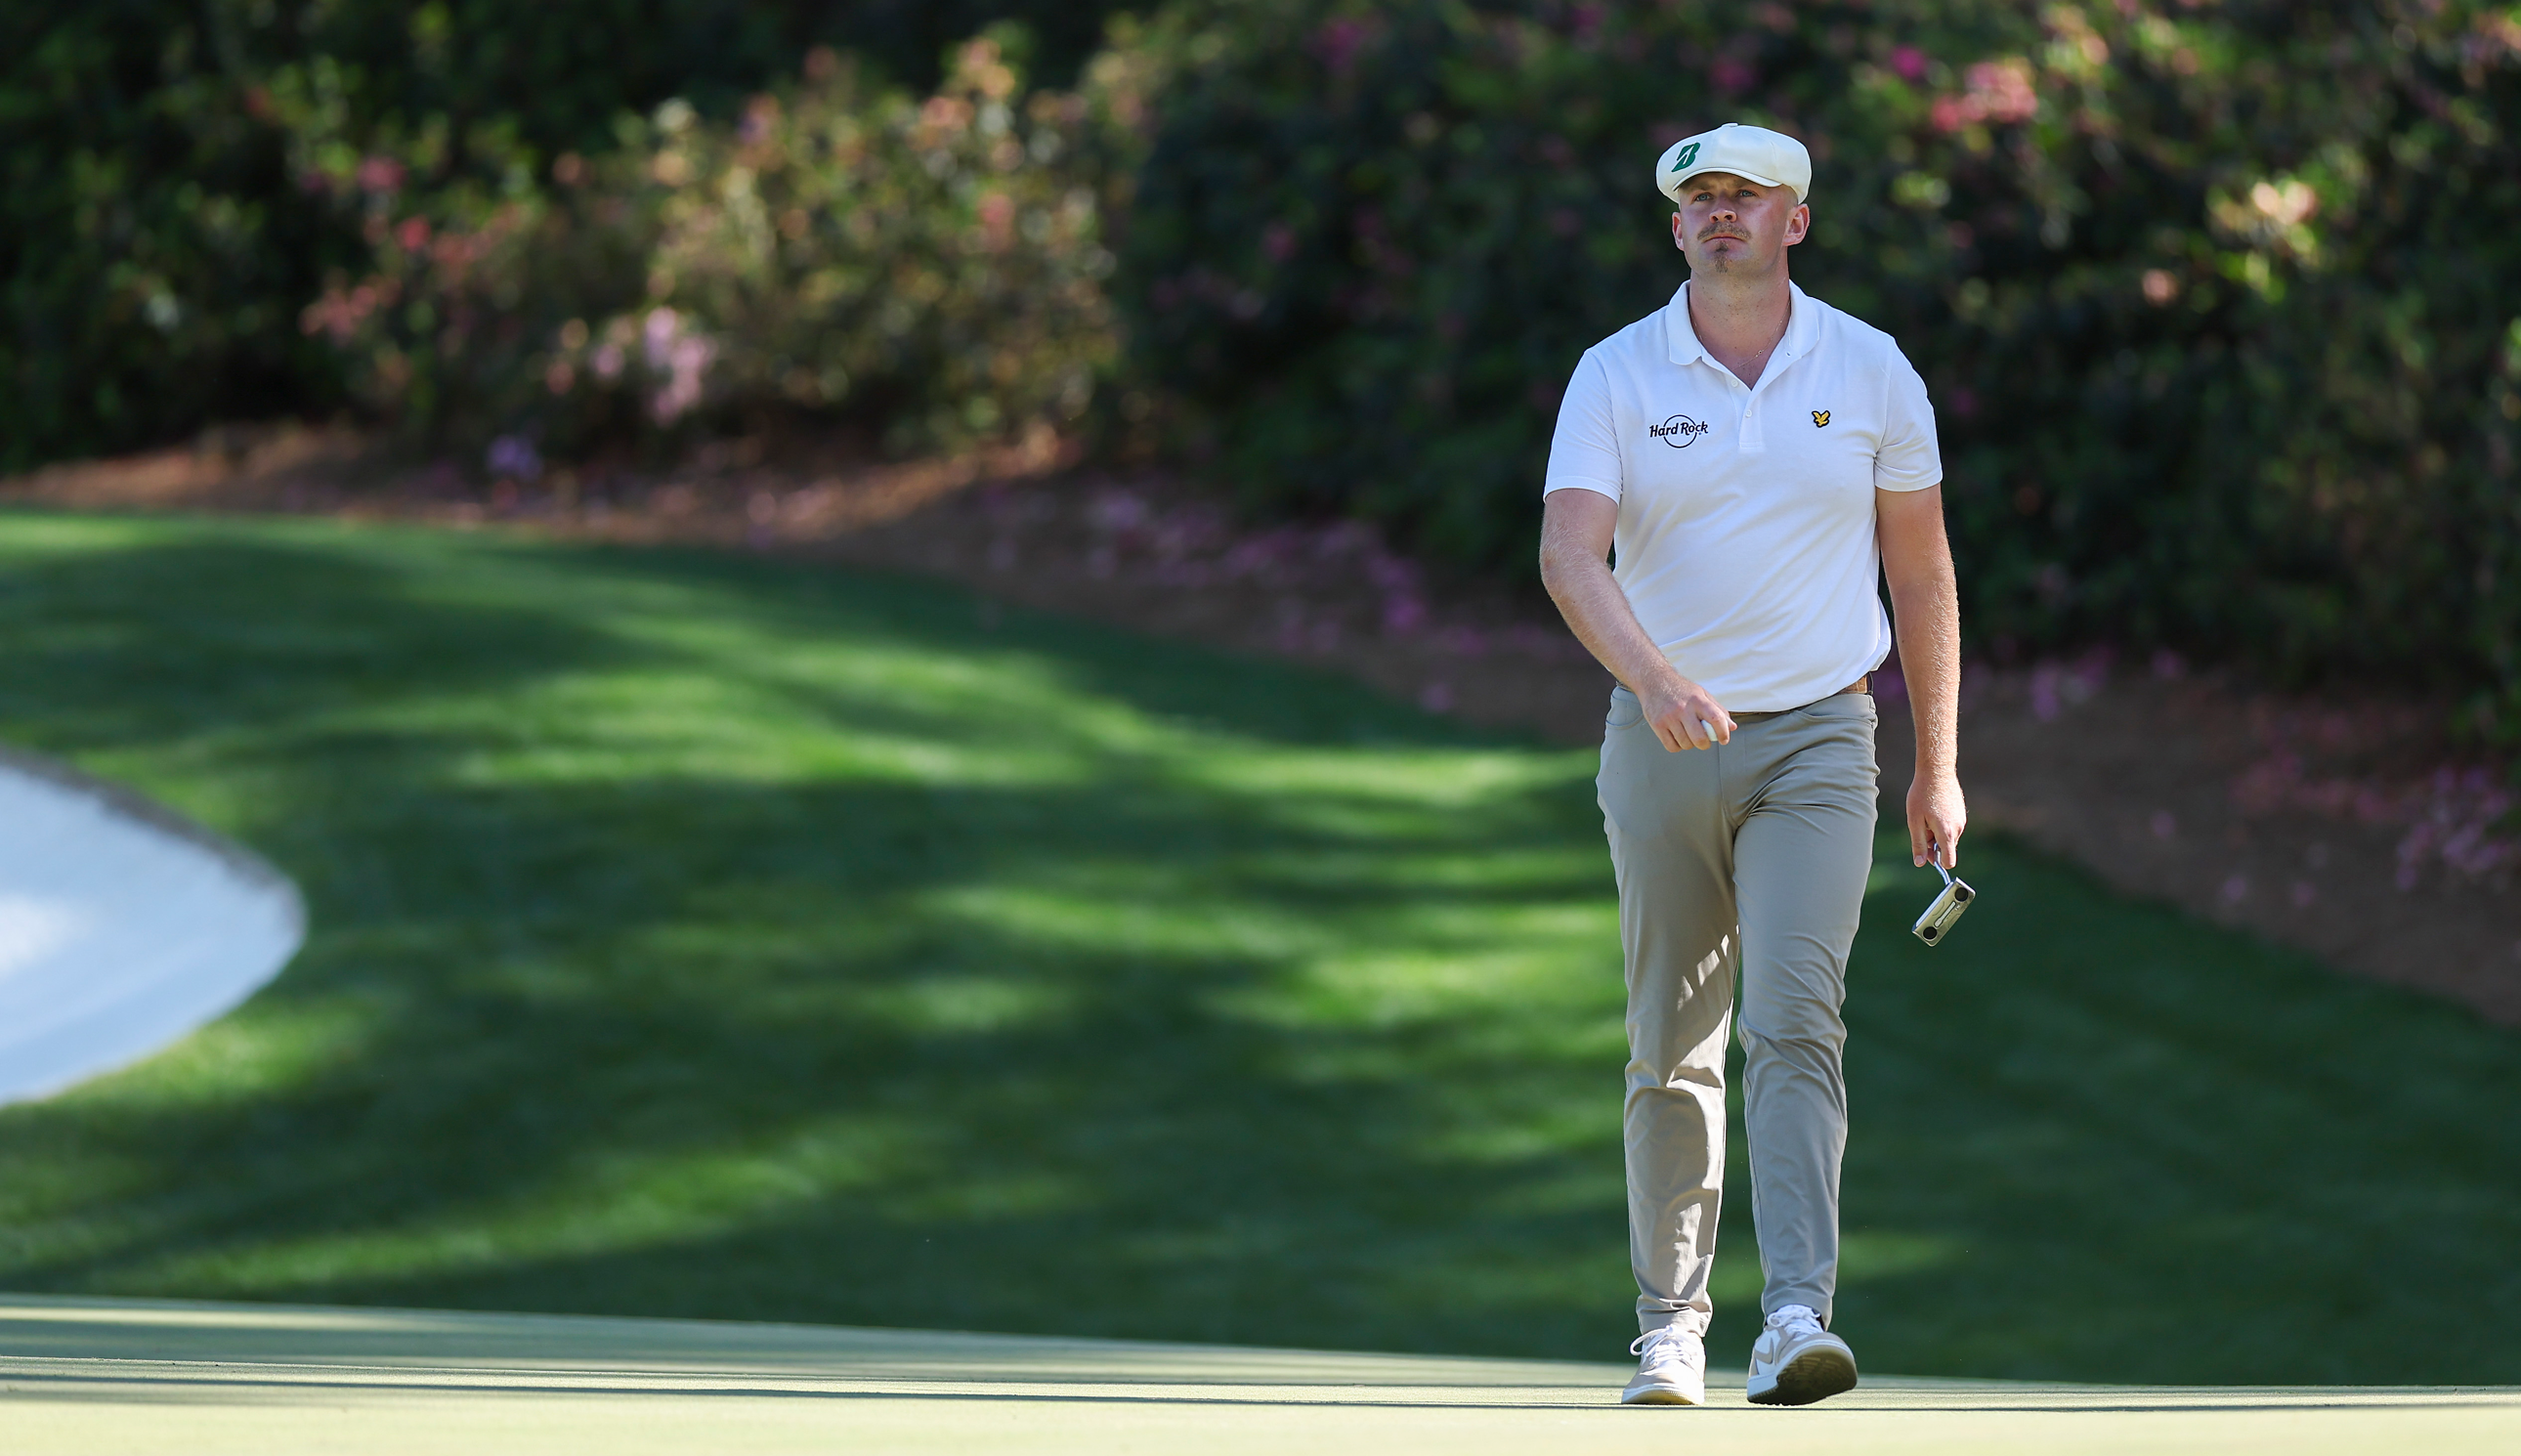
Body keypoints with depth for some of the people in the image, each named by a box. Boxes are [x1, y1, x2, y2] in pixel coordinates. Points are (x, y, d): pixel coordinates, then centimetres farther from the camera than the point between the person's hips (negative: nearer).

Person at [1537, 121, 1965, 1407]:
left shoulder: (1872, 374, 2)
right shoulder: (1616, 376, -1)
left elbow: (1921, 573, 11)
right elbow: (1569, 552, -16)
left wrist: (1938, 765, 10)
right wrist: (1654, 675, -34)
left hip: (1816, 742, -1)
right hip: (1662, 743, 1)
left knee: (1794, 1023, -17)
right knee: (1673, 1052, 8)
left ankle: (1796, 1324, -27)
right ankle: (1670, 1324, 20)